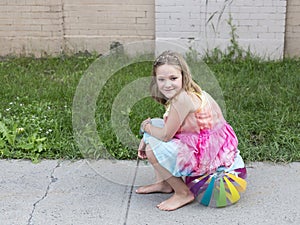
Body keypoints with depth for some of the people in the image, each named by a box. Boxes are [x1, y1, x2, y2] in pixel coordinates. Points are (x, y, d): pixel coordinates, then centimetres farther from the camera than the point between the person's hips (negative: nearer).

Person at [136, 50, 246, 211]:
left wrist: (146, 127, -1)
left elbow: (165, 135, -20)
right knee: (154, 124, 12)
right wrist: (146, 138, 7)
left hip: (207, 155, -10)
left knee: (153, 149, -17)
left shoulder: (183, 99, -27)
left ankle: (183, 193, 1)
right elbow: (169, 126, 15)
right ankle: (163, 182, 22)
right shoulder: (185, 93, 2)